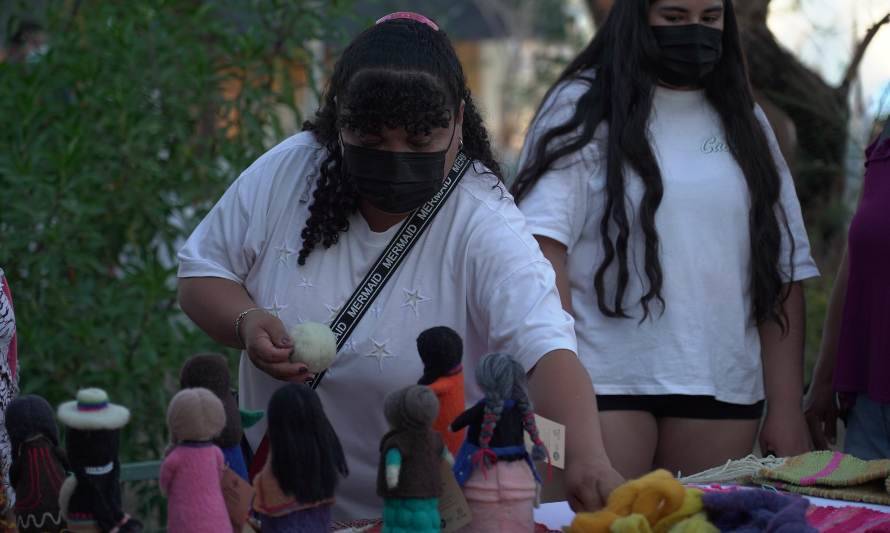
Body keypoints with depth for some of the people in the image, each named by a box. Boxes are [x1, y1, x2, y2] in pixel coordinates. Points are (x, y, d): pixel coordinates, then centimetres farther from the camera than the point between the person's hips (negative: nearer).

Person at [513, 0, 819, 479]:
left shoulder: (744, 122, 16)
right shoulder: (581, 109, 3)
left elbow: (785, 270, 13)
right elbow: (543, 244, -9)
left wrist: (786, 410, 5)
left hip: (722, 390, 4)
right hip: (606, 385, -4)